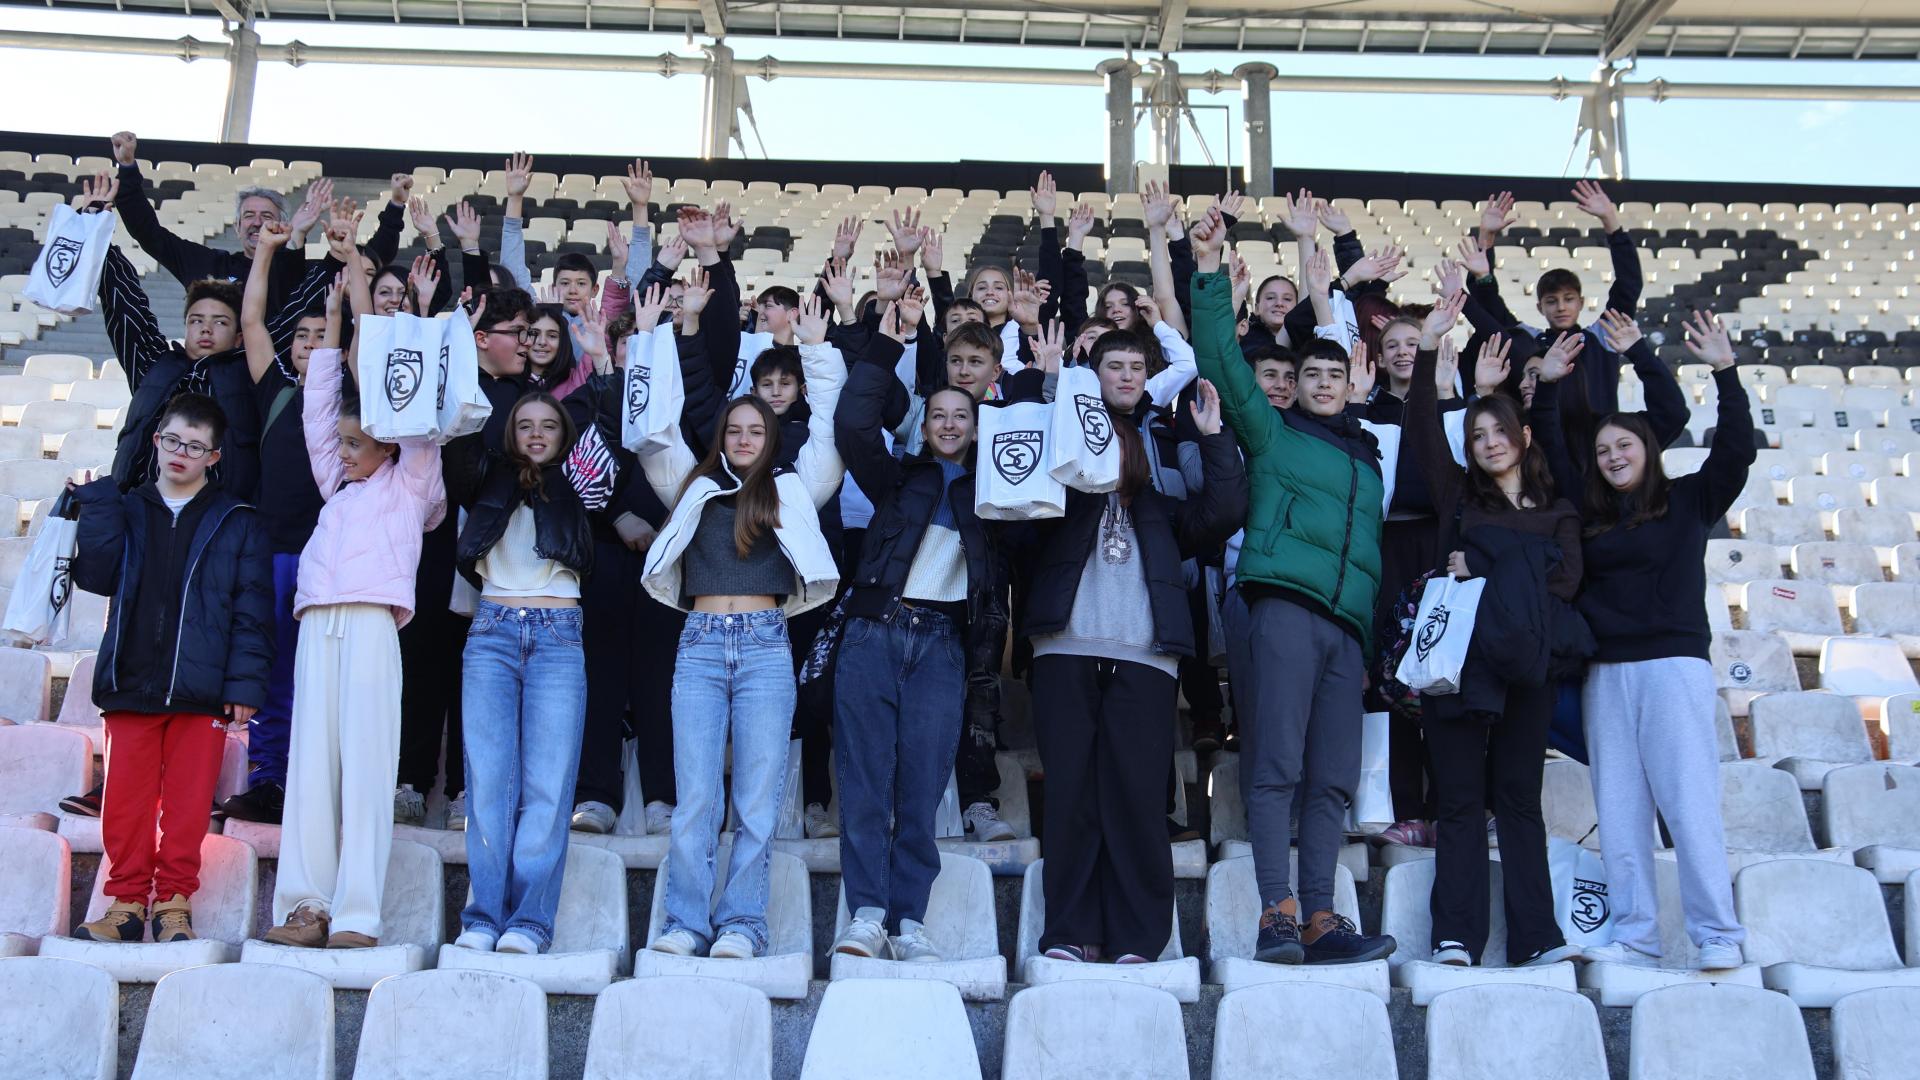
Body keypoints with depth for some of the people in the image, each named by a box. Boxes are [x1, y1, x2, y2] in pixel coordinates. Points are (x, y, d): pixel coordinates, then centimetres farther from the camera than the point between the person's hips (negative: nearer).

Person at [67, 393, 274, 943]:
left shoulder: (237, 523, 6)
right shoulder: (126, 511, 15)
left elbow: (253, 611, 0)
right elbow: (96, 576, -1)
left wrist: (245, 684, -8)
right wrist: (98, 501, -3)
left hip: (200, 690, -2)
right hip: (130, 684, 2)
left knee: (188, 802, 0)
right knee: (125, 799, 3)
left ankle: (173, 903, 10)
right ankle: (127, 901, 13)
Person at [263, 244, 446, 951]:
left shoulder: (408, 484, 15)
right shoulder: (338, 487, 27)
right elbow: (319, 399, 27)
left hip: (371, 624, -5)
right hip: (318, 625, 5)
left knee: (365, 760, -10)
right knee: (311, 760, -3)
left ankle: (357, 913, -11)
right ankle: (306, 905, -4)